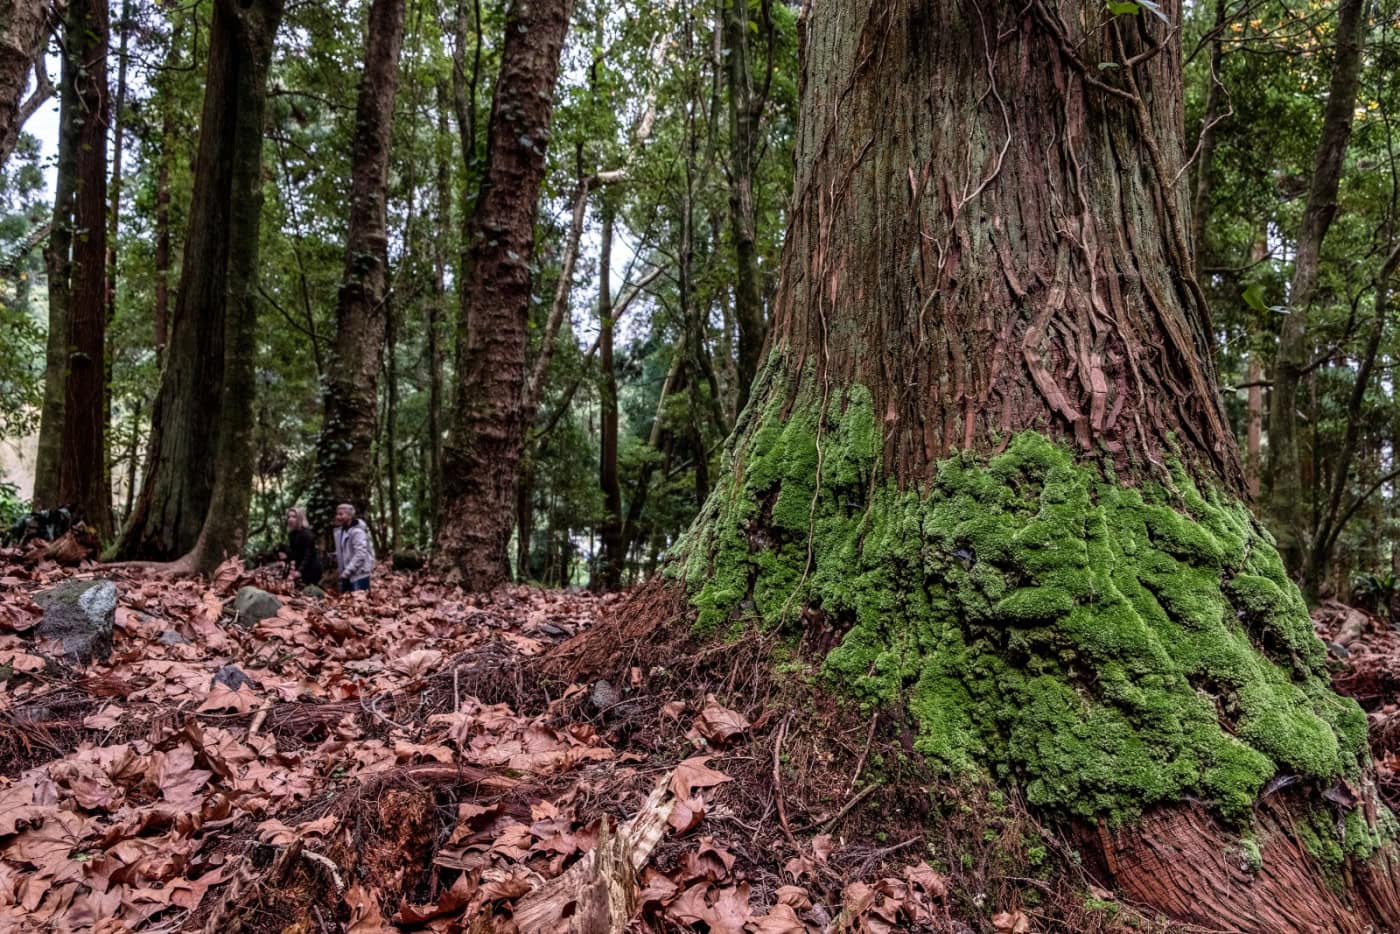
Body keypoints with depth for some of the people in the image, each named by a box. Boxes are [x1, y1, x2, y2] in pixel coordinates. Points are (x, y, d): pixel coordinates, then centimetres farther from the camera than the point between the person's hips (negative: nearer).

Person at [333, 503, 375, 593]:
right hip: (347, 574, 10)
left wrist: (348, 571, -23)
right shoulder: (340, 531, 11)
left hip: (359, 574, -10)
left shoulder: (357, 532, -17)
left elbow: (360, 555, -24)